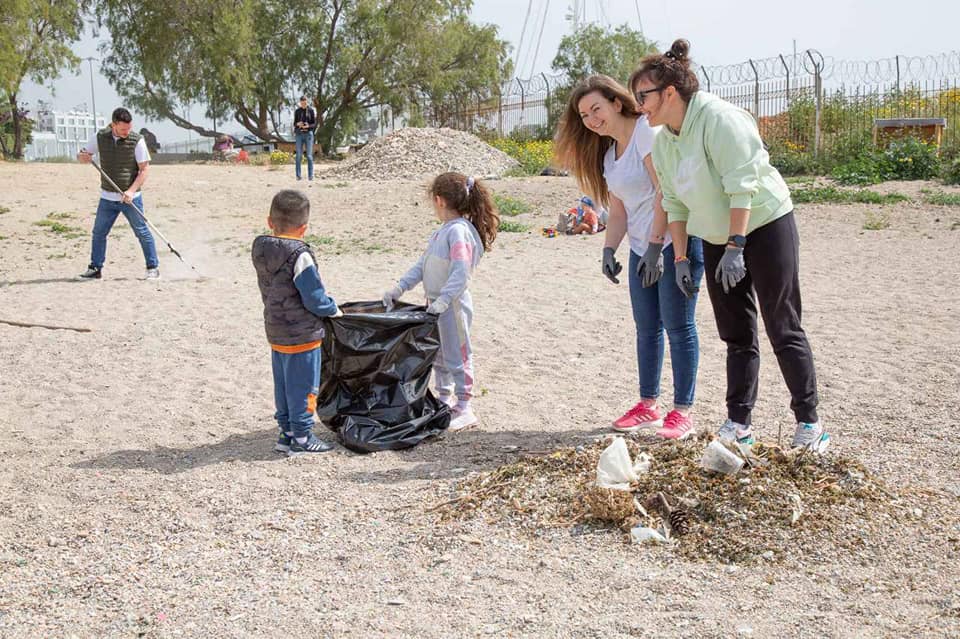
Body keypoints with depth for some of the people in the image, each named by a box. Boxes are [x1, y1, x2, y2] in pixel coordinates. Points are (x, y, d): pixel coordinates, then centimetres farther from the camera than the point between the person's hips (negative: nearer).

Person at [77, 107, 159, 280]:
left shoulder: (137, 140, -9)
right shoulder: (100, 137, 0)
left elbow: (145, 169, -9)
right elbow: (81, 155, 11)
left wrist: (131, 191, -19)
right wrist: (83, 157, -16)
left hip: (130, 198, -3)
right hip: (107, 197, 3)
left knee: (142, 232, -3)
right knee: (98, 233, 7)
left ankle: (153, 268, 7)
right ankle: (95, 269, 19)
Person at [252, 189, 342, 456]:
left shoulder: (261, 250, 2)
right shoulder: (299, 255, -22)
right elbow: (314, 298, -22)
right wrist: (333, 309, -1)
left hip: (275, 332, 8)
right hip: (301, 335, -8)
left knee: (283, 384, 17)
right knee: (303, 385, 4)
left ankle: (286, 432, 26)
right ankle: (301, 438, 12)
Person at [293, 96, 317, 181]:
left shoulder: (311, 111, 0)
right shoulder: (297, 111, 5)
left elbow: (314, 124, 0)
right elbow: (294, 124, 8)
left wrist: (308, 126, -21)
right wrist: (298, 124, -16)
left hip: (308, 134, -1)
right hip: (299, 134, 1)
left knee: (309, 155, -6)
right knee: (299, 155, -3)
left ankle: (310, 175, -3)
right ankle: (298, 175, 1)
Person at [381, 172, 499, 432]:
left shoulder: (458, 231, -20)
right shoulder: (443, 230, 9)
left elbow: (461, 273, -28)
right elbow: (422, 265, 13)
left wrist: (443, 301, -31)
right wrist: (400, 287, 6)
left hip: (453, 304, -10)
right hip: (437, 303, 10)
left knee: (457, 357, 0)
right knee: (438, 355, 21)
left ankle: (464, 409, 9)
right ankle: (445, 400, 35)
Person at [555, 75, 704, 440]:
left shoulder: (647, 131, -12)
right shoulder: (607, 152, 15)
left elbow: (664, 191, -19)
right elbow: (618, 209, 13)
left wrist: (655, 246, -22)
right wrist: (609, 250, -1)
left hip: (676, 240, -9)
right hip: (642, 248, 9)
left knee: (677, 325, -7)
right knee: (647, 327, 12)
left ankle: (682, 411, -1)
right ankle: (649, 406, 21)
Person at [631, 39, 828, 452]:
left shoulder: (718, 119, -20)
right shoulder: (662, 141, 5)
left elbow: (742, 186, -24)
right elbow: (674, 203, 10)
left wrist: (735, 248, -25)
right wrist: (681, 260, 8)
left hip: (764, 225, -8)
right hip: (717, 239, 8)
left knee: (783, 329, -5)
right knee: (736, 335, 10)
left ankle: (809, 425, 1)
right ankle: (738, 423, 15)